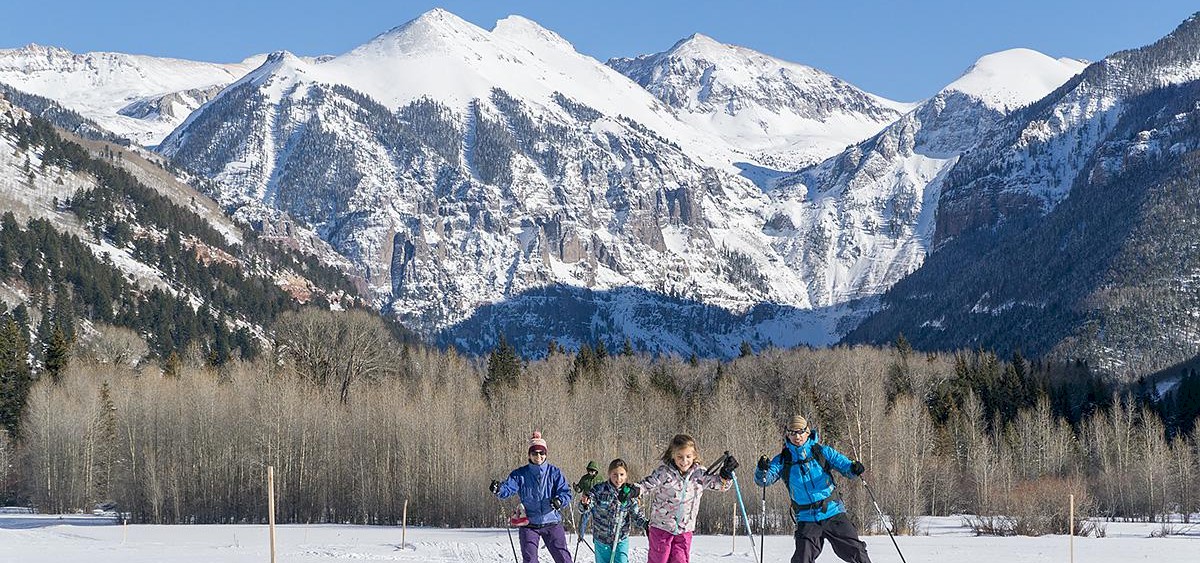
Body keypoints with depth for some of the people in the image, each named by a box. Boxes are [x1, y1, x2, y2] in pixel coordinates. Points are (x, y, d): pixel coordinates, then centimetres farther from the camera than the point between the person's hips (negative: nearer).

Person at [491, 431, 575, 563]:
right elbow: (508, 489, -12)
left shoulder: (554, 472, 1)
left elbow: (566, 492, -5)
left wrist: (559, 500, -27)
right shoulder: (520, 474, 0)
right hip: (529, 524, 0)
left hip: (552, 522, 0)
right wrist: (498, 489, -35)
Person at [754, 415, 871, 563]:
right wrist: (762, 470, -26)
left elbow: (844, 465, 1)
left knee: (855, 551, -1)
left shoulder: (822, 451, 3)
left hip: (833, 513, 0)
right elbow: (763, 480, -3)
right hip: (806, 519, 0)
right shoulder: (782, 460, 4)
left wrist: (854, 469, -23)